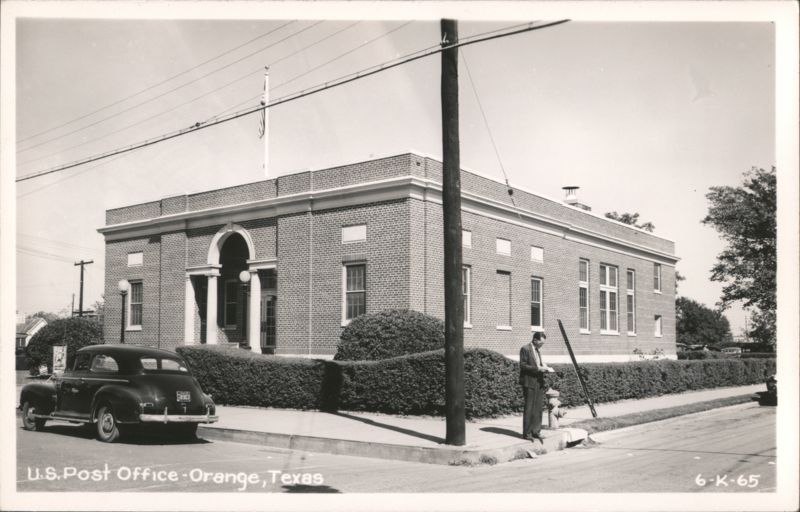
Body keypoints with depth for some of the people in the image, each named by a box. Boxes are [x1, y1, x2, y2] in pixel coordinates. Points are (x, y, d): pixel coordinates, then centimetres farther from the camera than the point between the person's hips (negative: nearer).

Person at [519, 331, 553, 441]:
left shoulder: (536, 350, 18)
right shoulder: (525, 349, -9)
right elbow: (523, 366, -14)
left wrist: (544, 367, 5)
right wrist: (537, 368, -19)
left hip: (539, 383, 8)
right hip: (529, 383, -8)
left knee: (538, 408, 8)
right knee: (529, 409, -4)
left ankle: (536, 431, 15)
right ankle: (527, 433, 3)